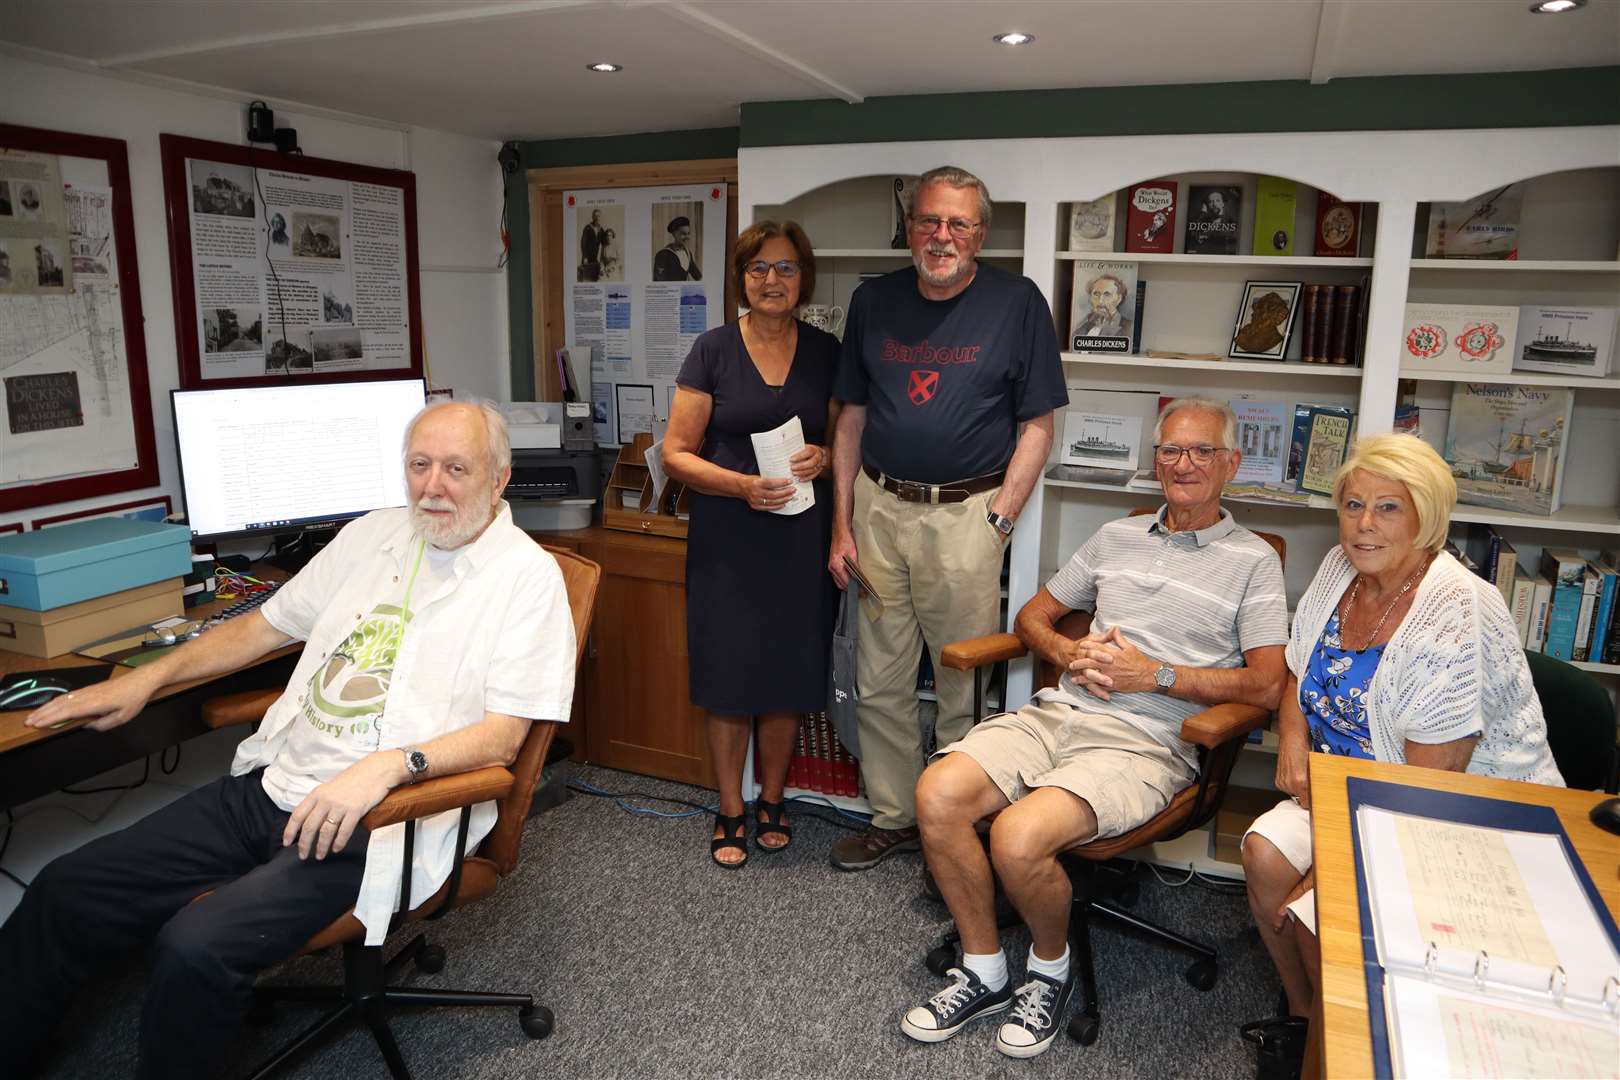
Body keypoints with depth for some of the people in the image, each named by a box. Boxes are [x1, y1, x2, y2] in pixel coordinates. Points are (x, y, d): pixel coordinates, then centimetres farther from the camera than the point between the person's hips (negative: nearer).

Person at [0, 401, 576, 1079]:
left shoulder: (527, 575, -8)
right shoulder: (373, 534, 13)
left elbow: (501, 738, -14)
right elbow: (268, 625, 23)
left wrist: (390, 764, -28)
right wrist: (148, 677, 15)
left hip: (376, 821, -6)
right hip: (270, 786, 7)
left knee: (197, 947, -23)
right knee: (67, 892, 1)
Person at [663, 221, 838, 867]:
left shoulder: (826, 352, 6)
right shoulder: (713, 351, -1)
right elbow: (676, 453, -3)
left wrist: (824, 458, -10)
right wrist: (740, 483, -19)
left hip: (802, 536, 2)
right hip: (728, 539, -2)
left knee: (790, 674, 8)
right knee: (729, 675, 3)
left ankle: (771, 803, 29)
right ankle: (730, 813, 22)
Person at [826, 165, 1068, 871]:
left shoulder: (1017, 303, -2)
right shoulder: (873, 301, 9)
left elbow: (1036, 426, -3)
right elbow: (851, 418, 11)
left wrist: (997, 522, -10)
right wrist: (842, 525, 6)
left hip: (967, 514, -3)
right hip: (878, 508, 4)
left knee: (964, 686, 5)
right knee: (880, 683, 11)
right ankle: (892, 818, 28)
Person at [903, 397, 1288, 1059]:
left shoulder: (1253, 562, 6)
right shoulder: (1116, 538, 20)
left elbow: (1267, 685, -4)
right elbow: (1032, 616, 23)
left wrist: (1153, 674, -10)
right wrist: (1070, 654, 1)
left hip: (1148, 741, -5)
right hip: (1061, 710, 5)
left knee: (1019, 838, -29)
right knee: (938, 794, -20)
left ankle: (1050, 968, 6)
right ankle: (984, 973, 2)